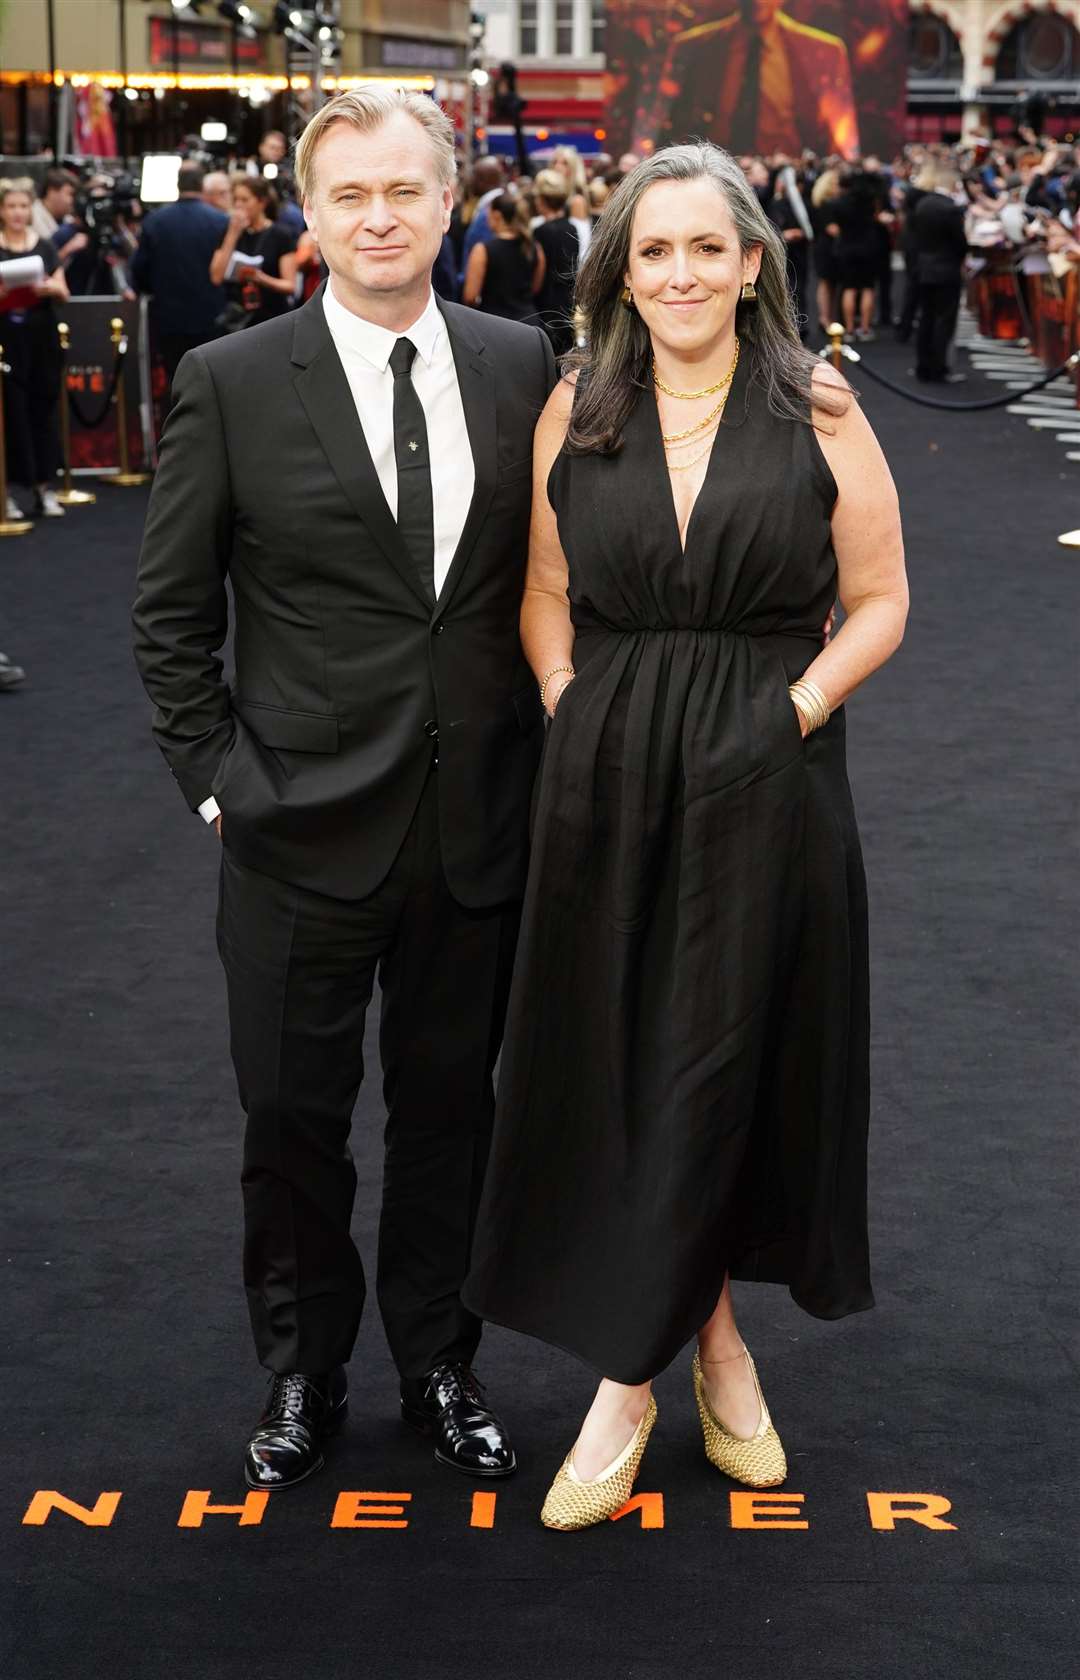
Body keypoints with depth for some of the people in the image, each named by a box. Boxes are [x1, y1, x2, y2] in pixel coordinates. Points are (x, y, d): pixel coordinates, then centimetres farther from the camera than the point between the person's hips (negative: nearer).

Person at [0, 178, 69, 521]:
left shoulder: (45, 246, 9)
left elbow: (64, 293, 6)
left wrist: (46, 287, -14)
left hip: (42, 339, 3)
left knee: (44, 409, 4)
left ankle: (45, 486, 8)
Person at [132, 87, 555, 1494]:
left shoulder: (520, 364, 1)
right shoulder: (232, 384, -6)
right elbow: (171, 610, 0)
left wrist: (545, 748, 3)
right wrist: (213, 775, -4)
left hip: (480, 826, 2)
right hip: (306, 826, -2)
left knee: (450, 1107, 15)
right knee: (294, 1117, 11)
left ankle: (439, 1364, 35)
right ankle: (301, 1373, 32)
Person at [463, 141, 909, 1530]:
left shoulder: (818, 412, -3)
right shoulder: (575, 411, 4)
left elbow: (878, 603, 0)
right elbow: (545, 591, 11)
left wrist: (790, 713, -11)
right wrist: (573, 720, -2)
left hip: (764, 787, -2)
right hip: (605, 782, 2)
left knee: (722, 1062, 5)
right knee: (612, 1066, 5)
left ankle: (631, 1374, 19)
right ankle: (707, 1334, 23)